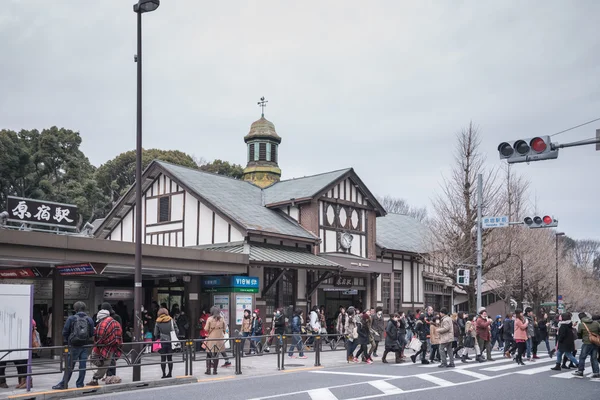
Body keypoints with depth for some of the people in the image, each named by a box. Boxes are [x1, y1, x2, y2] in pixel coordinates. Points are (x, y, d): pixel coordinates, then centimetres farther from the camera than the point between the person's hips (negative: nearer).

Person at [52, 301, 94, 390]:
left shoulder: (71, 319, -5)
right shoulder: (89, 320, 3)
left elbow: (65, 333, -1)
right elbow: (92, 334, 6)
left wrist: (65, 343, 11)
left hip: (74, 346, -2)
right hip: (85, 346, 2)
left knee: (69, 366, 3)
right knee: (83, 365, 6)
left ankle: (63, 384, 7)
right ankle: (80, 384, 10)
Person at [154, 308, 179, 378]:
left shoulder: (158, 322, -1)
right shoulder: (171, 321, 3)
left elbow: (156, 334, -2)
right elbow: (177, 331, 2)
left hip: (162, 342, -2)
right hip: (171, 341, 2)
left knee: (163, 358, 3)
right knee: (170, 358, 10)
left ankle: (164, 374, 2)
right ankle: (170, 373, 12)